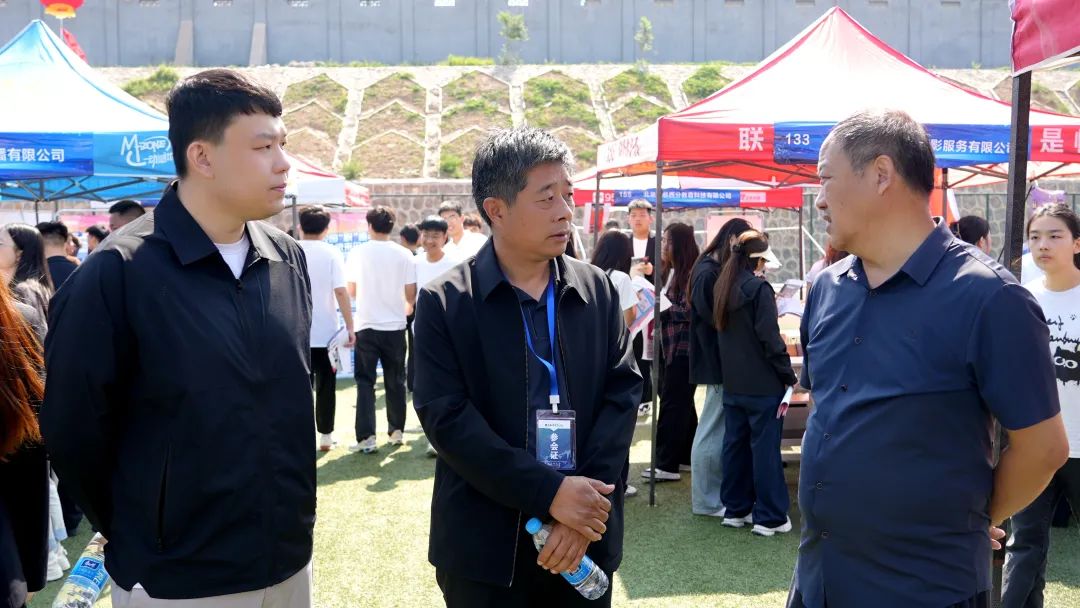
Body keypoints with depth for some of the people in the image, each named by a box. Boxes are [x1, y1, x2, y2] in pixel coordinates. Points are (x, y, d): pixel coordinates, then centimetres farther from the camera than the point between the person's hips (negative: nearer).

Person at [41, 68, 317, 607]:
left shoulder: (289, 259, 0)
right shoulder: (117, 274, -16)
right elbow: (74, 431, -9)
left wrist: (293, 517, 12)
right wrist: (140, 537, 1)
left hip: (289, 563, 5)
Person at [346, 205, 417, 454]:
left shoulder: (358, 253, -4)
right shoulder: (404, 254, -3)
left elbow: (351, 290, 3)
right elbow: (411, 294, -2)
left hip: (366, 326, -1)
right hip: (395, 326, 1)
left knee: (365, 382, 3)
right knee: (395, 382, 14)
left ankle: (366, 437, -4)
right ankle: (397, 431, 22)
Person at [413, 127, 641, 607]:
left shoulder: (598, 290, 3)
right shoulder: (444, 302, -6)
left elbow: (622, 391, -1)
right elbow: (445, 416, -13)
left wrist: (586, 502, -13)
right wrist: (549, 492, -19)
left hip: (585, 536, 3)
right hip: (484, 545, -2)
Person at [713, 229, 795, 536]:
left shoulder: (723, 287, 9)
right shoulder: (759, 288, -15)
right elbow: (770, 339, -17)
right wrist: (789, 375, -10)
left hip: (732, 383, 7)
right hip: (762, 384, -7)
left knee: (735, 445, 13)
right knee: (765, 448, -1)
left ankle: (735, 509, 21)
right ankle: (770, 517, 4)